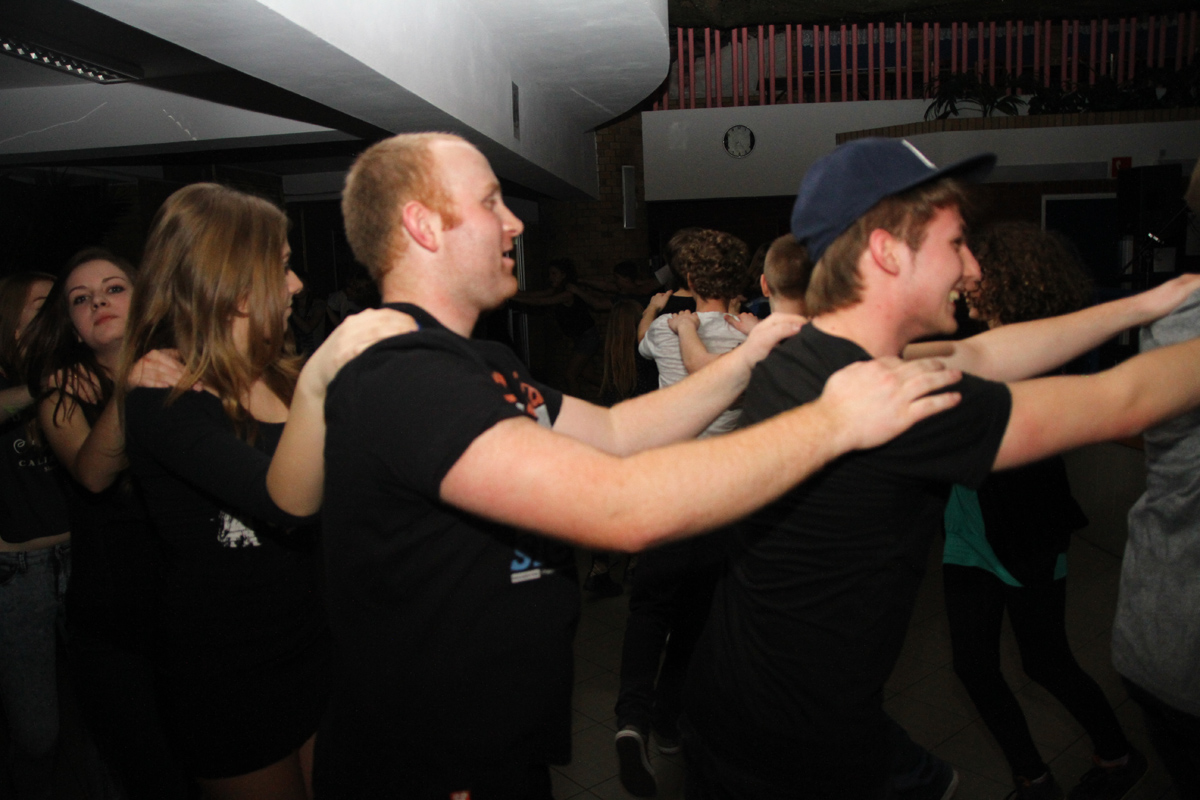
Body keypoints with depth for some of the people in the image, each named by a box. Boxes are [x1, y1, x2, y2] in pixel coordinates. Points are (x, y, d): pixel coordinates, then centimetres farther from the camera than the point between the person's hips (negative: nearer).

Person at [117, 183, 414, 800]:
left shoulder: (278, 376, 5)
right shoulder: (162, 398, -17)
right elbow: (287, 503, -34)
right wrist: (317, 382, -48)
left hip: (315, 649, 6)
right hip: (227, 682, -6)